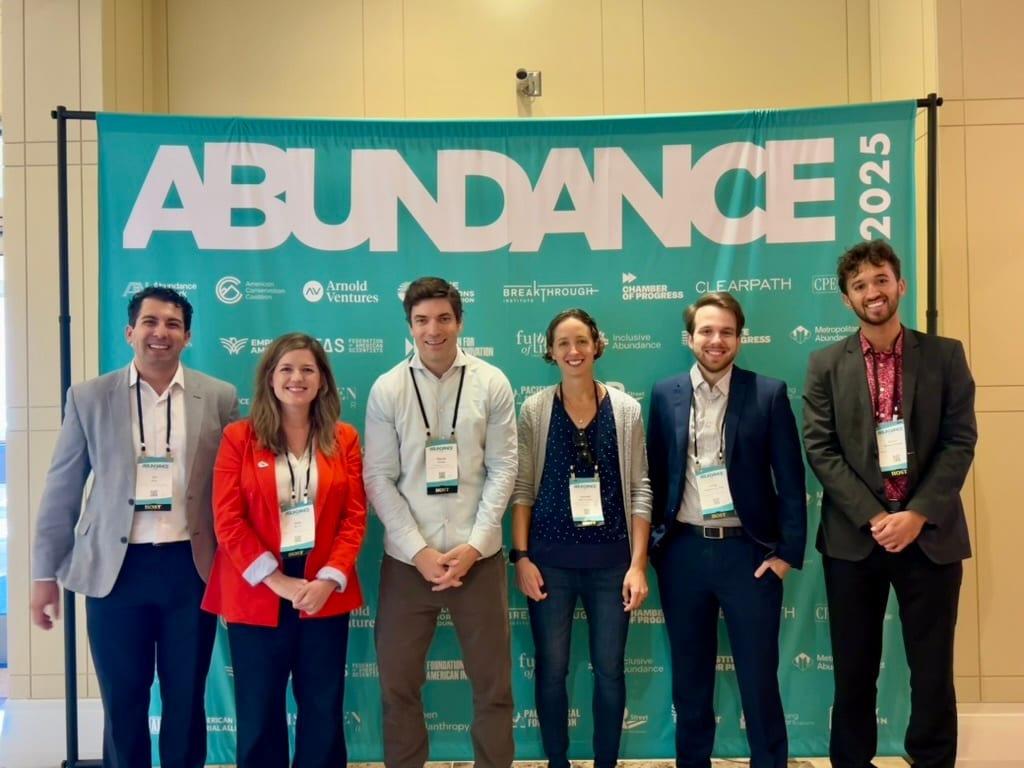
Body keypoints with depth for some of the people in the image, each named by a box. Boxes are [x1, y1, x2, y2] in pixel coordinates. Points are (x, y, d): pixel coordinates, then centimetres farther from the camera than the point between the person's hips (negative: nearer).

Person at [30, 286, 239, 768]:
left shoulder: (220, 397, 1)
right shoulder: (89, 398, 2)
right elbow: (61, 489, 4)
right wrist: (45, 572, 2)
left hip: (191, 566, 0)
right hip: (115, 568, 0)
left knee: (186, 699, 11)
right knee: (121, 701, 11)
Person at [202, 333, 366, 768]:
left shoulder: (344, 439, 6)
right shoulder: (239, 437, 0)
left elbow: (354, 516, 2)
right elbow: (228, 519, -6)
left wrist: (329, 578, -11)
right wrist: (277, 581, -12)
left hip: (325, 592, 2)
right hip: (257, 594, -1)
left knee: (324, 709, 10)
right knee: (259, 711, 10)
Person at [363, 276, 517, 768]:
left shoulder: (491, 384, -2)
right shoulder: (387, 390, -2)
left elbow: (503, 469, -3)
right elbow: (379, 479, -4)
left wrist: (474, 545, -11)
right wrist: (419, 551, -11)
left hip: (478, 556, 0)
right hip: (407, 558, 1)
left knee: (492, 679, 11)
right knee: (398, 681, 12)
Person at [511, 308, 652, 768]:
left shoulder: (626, 409, 0)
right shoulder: (534, 410, -1)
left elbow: (640, 490, 0)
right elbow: (522, 488, 0)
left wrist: (638, 563, -5)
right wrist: (520, 557, -6)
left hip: (611, 558, 0)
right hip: (550, 558, 0)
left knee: (610, 669, 8)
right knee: (551, 669, 9)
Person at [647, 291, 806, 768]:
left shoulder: (769, 394, -2)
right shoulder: (665, 394, 4)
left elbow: (791, 480, -2)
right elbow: (655, 474, 7)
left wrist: (788, 551, -6)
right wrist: (652, 543, 4)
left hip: (748, 551, -2)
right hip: (682, 551, 2)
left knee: (759, 677, 7)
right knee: (689, 675, 14)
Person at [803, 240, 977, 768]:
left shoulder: (945, 356, 4)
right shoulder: (826, 365, 4)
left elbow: (960, 443, -2)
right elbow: (820, 451, -2)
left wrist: (917, 515, -13)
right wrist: (874, 517, -12)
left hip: (930, 535, 0)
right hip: (854, 537, 0)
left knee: (932, 669, 9)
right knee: (854, 670, 10)